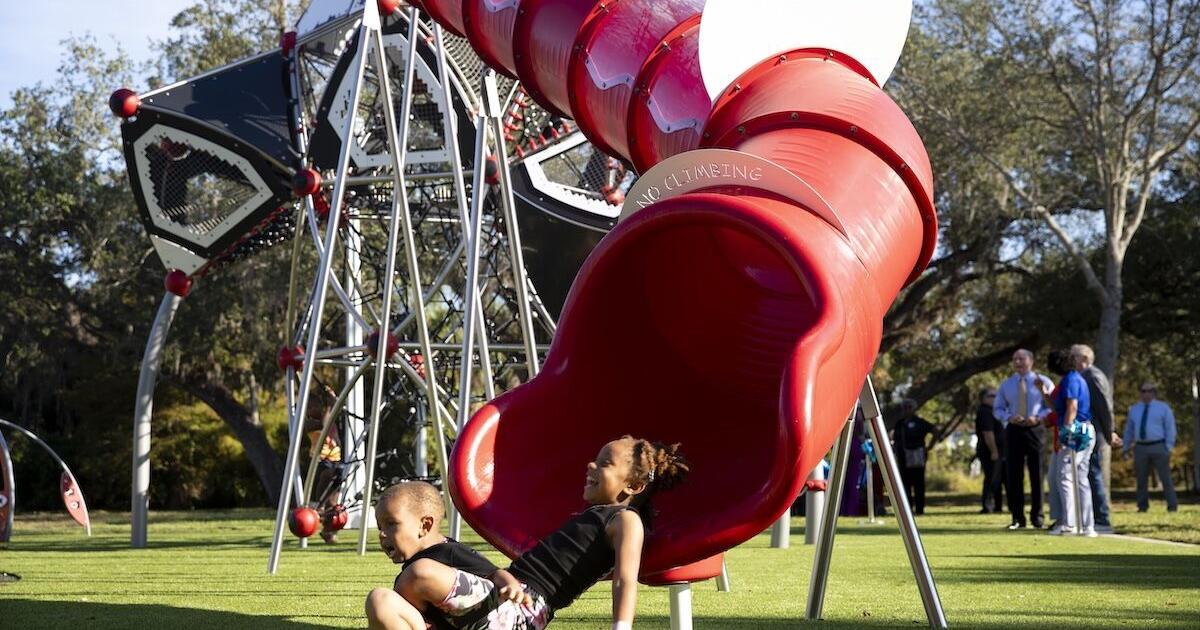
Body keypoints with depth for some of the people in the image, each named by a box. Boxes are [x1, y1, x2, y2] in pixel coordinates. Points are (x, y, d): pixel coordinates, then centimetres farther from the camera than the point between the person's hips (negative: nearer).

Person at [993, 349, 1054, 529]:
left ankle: (1037, 516, 8)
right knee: (1013, 475, -1)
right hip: (1014, 430, 2)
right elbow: (997, 409, 13)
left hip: (1035, 429, -2)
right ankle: (1017, 518, 6)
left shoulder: (1043, 382, 3)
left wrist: (1038, 417, -14)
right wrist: (1009, 417, -8)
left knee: (1036, 474, 0)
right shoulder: (1006, 385, 12)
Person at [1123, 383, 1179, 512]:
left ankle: (1172, 506, -1)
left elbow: (1170, 428, -1)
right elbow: (1129, 430, 17)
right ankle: (1143, 506, 11)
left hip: (1159, 447, -3)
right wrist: (1126, 448, 11)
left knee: (1165, 477, -4)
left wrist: (1168, 448, -9)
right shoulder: (1134, 409, 14)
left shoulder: (1163, 408, 3)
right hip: (1140, 447, 3)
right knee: (1141, 479, 4)